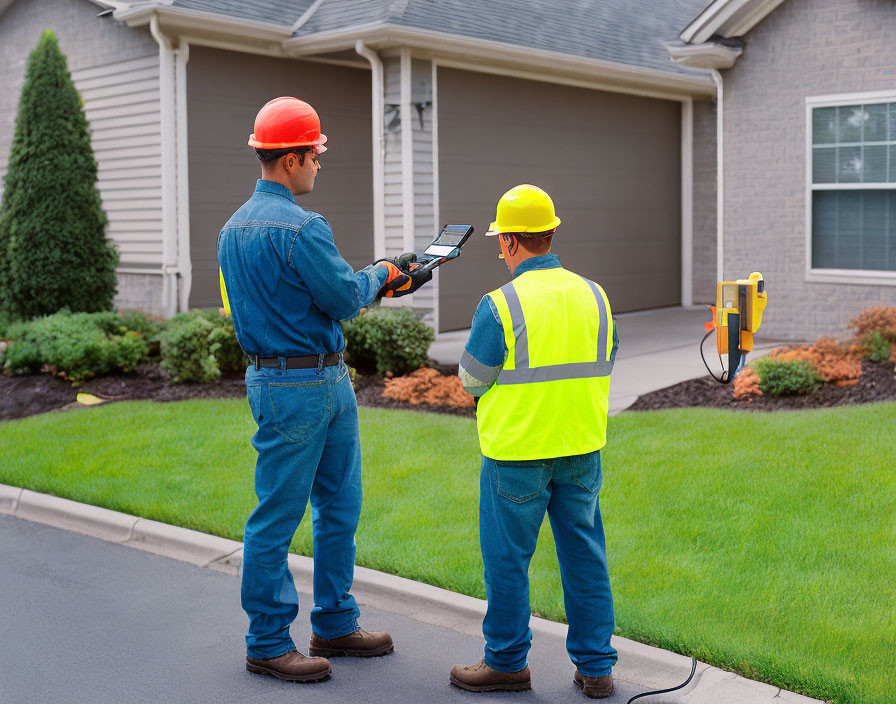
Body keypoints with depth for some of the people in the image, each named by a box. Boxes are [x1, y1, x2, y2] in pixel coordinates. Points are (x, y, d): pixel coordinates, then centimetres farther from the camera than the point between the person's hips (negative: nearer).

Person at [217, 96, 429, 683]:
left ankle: (335, 624, 28)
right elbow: (346, 298, -16)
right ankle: (268, 644, 13)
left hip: (328, 383, 10)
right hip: (300, 388, -10)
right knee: (278, 515, 1)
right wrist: (379, 274, 5)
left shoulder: (234, 228, 12)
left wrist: (375, 282, 19)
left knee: (341, 506, 17)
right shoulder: (301, 228, -20)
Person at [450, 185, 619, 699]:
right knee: (585, 555, 13)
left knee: (508, 558, 9)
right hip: (583, 446, 5)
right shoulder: (593, 295, 2)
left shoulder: (501, 305, -15)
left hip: (517, 453, -5)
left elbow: (473, 380, -5)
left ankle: (507, 661, 22)